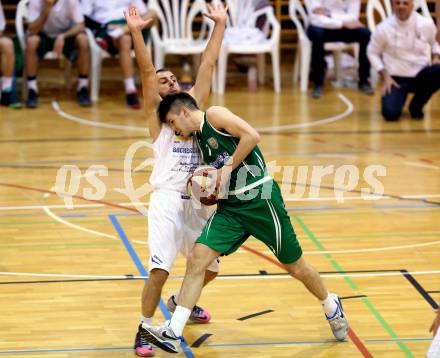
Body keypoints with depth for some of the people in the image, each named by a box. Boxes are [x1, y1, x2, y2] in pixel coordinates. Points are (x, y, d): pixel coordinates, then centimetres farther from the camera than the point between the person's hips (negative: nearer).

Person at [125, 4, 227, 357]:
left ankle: (181, 301, 43)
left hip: (199, 201, 6)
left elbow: (208, 65, 14)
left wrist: (220, 24, 11)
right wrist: (136, 33, -21)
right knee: (160, 269, -19)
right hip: (168, 201, -6)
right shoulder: (156, 112, 4)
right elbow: (146, 71, -9)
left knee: (209, 267, 16)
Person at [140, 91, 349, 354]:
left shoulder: (215, 115, -7)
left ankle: (332, 307, 33)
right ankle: (173, 333, -14)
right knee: (197, 259, -10)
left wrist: (228, 167, -16)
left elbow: (252, 135, -20)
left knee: (295, 266, 6)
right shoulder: (200, 137, 17)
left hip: (260, 198, -7)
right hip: (230, 207, 7)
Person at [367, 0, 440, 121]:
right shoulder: (383, 28, -11)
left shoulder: (426, 24, -6)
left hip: (420, 75, 2)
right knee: (391, 113, -28)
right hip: (396, 78, -2)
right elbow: (373, 53, 2)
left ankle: (416, 105, -3)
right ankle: (399, 96, 14)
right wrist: (385, 77, -7)